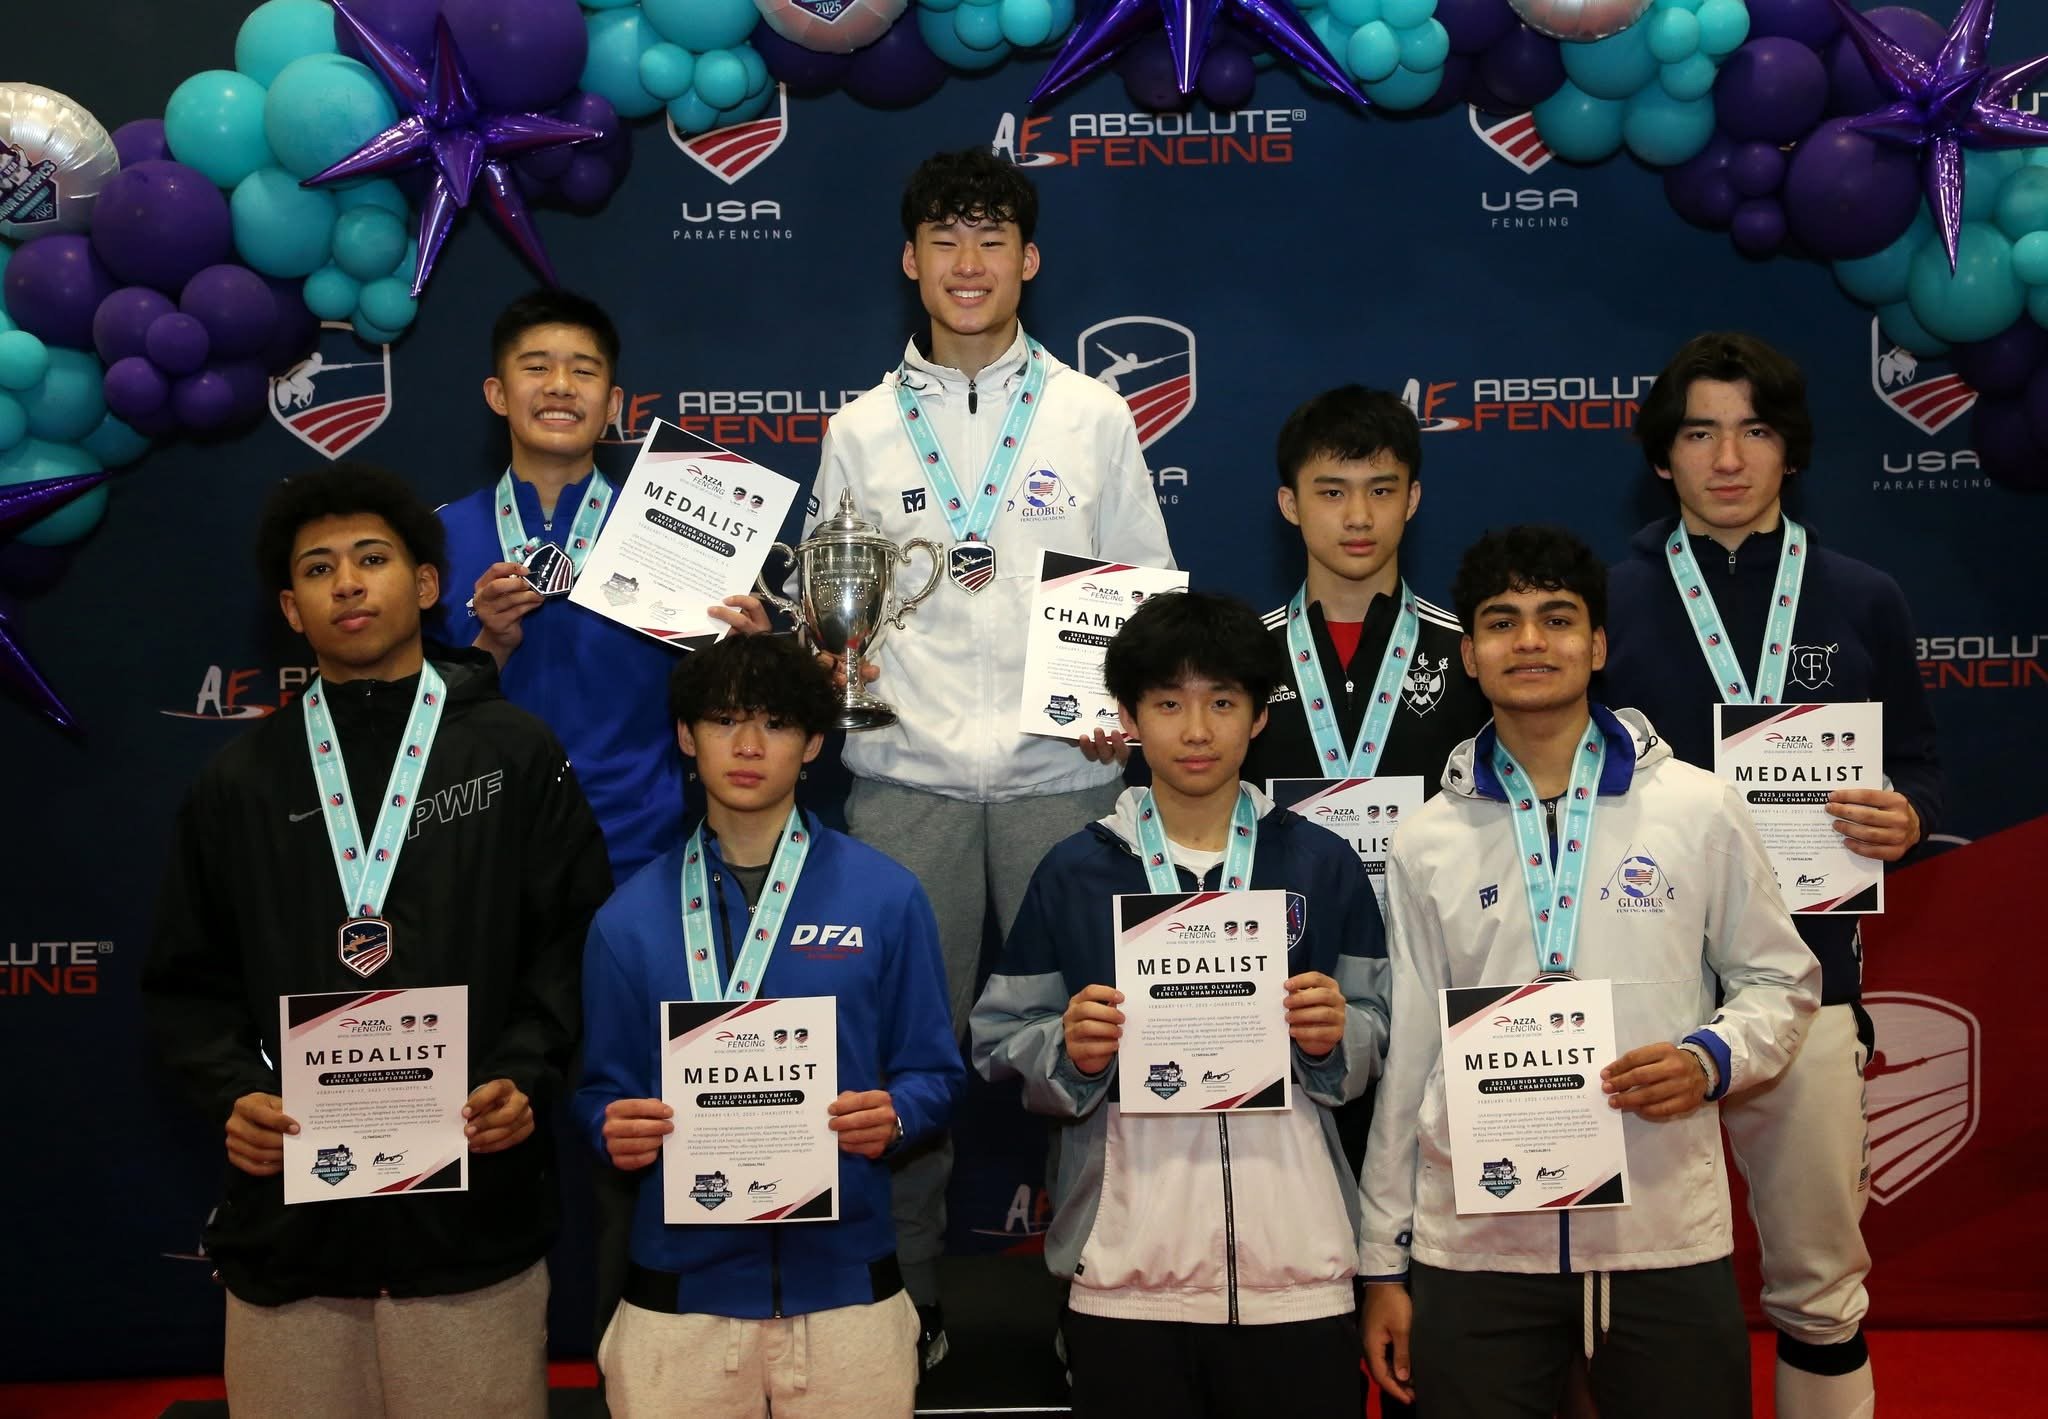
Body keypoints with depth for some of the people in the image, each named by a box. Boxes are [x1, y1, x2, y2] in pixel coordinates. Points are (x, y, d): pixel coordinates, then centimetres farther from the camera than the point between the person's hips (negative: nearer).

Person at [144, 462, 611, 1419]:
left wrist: (526, 1074, -13)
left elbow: (576, 940, 1)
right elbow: (187, 983, 11)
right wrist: (233, 1092, -7)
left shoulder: (517, 754, 5)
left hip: (476, 1222, -1)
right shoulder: (238, 783, 11)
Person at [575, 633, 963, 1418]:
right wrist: (617, 1131, -14)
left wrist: (892, 1117, -17)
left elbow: (933, 1072, 3)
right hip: (680, 1288, 1)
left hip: (847, 1283, 0)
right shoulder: (629, 916, 3)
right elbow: (603, 1090, 8)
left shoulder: (885, 897, -1)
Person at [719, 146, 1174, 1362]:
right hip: (906, 774, 1)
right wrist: (783, 635, -9)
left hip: (1064, 773, 0)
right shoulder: (862, 429, 10)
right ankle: (906, 1297, 19)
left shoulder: (1093, 416, 8)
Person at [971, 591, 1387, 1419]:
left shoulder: (1323, 865, 6)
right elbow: (1000, 1044, 5)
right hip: (1125, 1271, 0)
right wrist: (1070, 1053, -15)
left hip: (1296, 1267, 1)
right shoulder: (1074, 874, 4)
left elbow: (1381, 1037, 9)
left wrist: (1334, 1039, -12)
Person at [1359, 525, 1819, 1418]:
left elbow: (1781, 982, 10)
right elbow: (1403, 1056, 7)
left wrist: (1711, 1059, -11)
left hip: (1667, 1241, 0)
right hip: (1471, 1246, 1)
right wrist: (1383, 1265, 7)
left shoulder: (1700, 810, 2)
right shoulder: (1425, 843, 5)